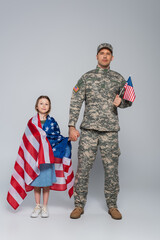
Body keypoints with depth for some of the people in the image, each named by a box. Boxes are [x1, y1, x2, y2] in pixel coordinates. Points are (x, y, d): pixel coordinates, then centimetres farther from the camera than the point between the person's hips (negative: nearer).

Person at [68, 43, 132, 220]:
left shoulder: (118, 78, 11)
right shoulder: (86, 78, 7)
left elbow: (128, 100, 13)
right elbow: (75, 103, 2)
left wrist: (121, 102, -12)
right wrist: (71, 127, -6)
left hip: (110, 130, 1)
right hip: (89, 129, -1)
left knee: (111, 168, 4)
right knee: (83, 167, -1)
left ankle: (112, 206, 18)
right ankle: (79, 205, 11)